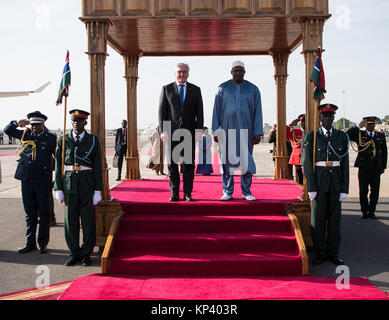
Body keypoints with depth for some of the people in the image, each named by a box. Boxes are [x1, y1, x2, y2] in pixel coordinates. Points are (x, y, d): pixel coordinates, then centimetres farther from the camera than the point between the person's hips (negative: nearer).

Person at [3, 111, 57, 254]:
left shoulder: (51, 138, 0)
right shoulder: (24, 134, 10)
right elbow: (7, 130, 17)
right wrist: (18, 123, -1)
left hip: (43, 181, -3)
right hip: (26, 180, 3)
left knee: (44, 213, 4)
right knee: (30, 213, 11)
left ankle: (43, 243, 14)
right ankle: (30, 243, 20)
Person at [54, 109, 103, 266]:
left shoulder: (93, 141, 2)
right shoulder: (63, 141, 6)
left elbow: (98, 167, 1)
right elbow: (58, 166, 5)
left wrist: (98, 190, -5)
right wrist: (58, 189, -1)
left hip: (87, 186, -1)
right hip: (69, 185, 1)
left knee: (88, 220, 4)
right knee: (70, 220, 6)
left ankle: (86, 253, 15)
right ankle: (74, 252, 18)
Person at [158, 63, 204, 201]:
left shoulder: (195, 90, 10)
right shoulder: (166, 89, 8)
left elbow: (199, 112, 6)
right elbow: (162, 111, 4)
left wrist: (199, 130, -5)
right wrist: (163, 130, -6)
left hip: (189, 132, 0)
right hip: (172, 132, 0)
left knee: (189, 164, 0)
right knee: (172, 163, 0)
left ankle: (187, 193, 6)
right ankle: (174, 193, 7)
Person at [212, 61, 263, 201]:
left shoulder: (253, 89, 6)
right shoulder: (222, 88, 5)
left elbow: (257, 112, 4)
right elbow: (216, 110, 6)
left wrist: (258, 133, -3)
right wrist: (215, 131, -1)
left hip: (246, 130, 0)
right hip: (227, 130, 0)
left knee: (246, 160, 3)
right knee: (226, 160, 1)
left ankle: (246, 192, 12)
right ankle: (227, 192, 10)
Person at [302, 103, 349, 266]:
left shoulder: (341, 136, 7)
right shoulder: (311, 136, 0)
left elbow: (345, 163, 5)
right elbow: (306, 162, -4)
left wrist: (344, 189, 0)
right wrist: (311, 188, -10)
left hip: (336, 181, 2)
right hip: (319, 180, -2)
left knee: (335, 216, 7)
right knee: (318, 217, 2)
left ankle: (333, 252, 17)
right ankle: (320, 253, 13)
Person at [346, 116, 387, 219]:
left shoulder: (381, 136, 12)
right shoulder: (359, 134, 5)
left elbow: (384, 152, 14)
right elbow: (347, 135, -11)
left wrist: (383, 166, 9)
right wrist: (358, 126, -10)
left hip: (376, 168, 2)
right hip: (363, 168, -2)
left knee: (375, 191, 3)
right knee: (363, 191, 0)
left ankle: (371, 211, 14)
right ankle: (364, 211, 12)